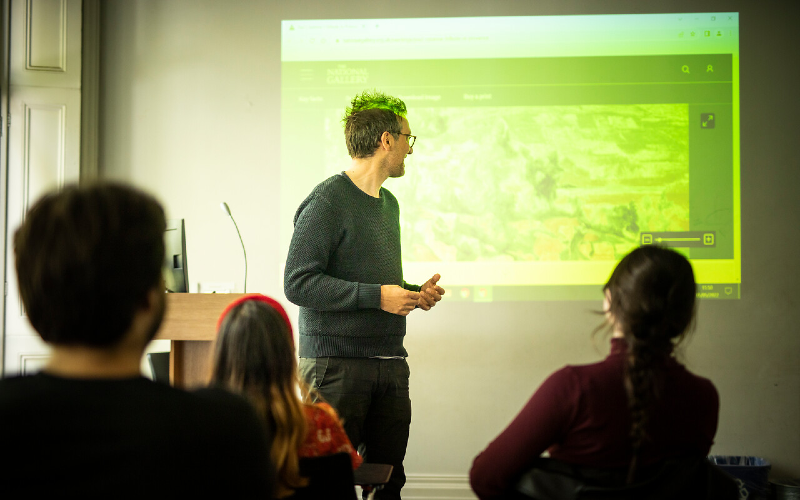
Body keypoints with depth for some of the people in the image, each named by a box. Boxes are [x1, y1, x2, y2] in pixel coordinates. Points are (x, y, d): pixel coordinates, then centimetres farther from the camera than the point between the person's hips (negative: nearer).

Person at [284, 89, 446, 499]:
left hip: (390, 364, 8)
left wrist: (413, 293, 8)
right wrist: (377, 296, -18)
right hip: (336, 363, -8)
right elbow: (298, 283, -16)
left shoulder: (389, 203, 19)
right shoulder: (327, 200, -9)